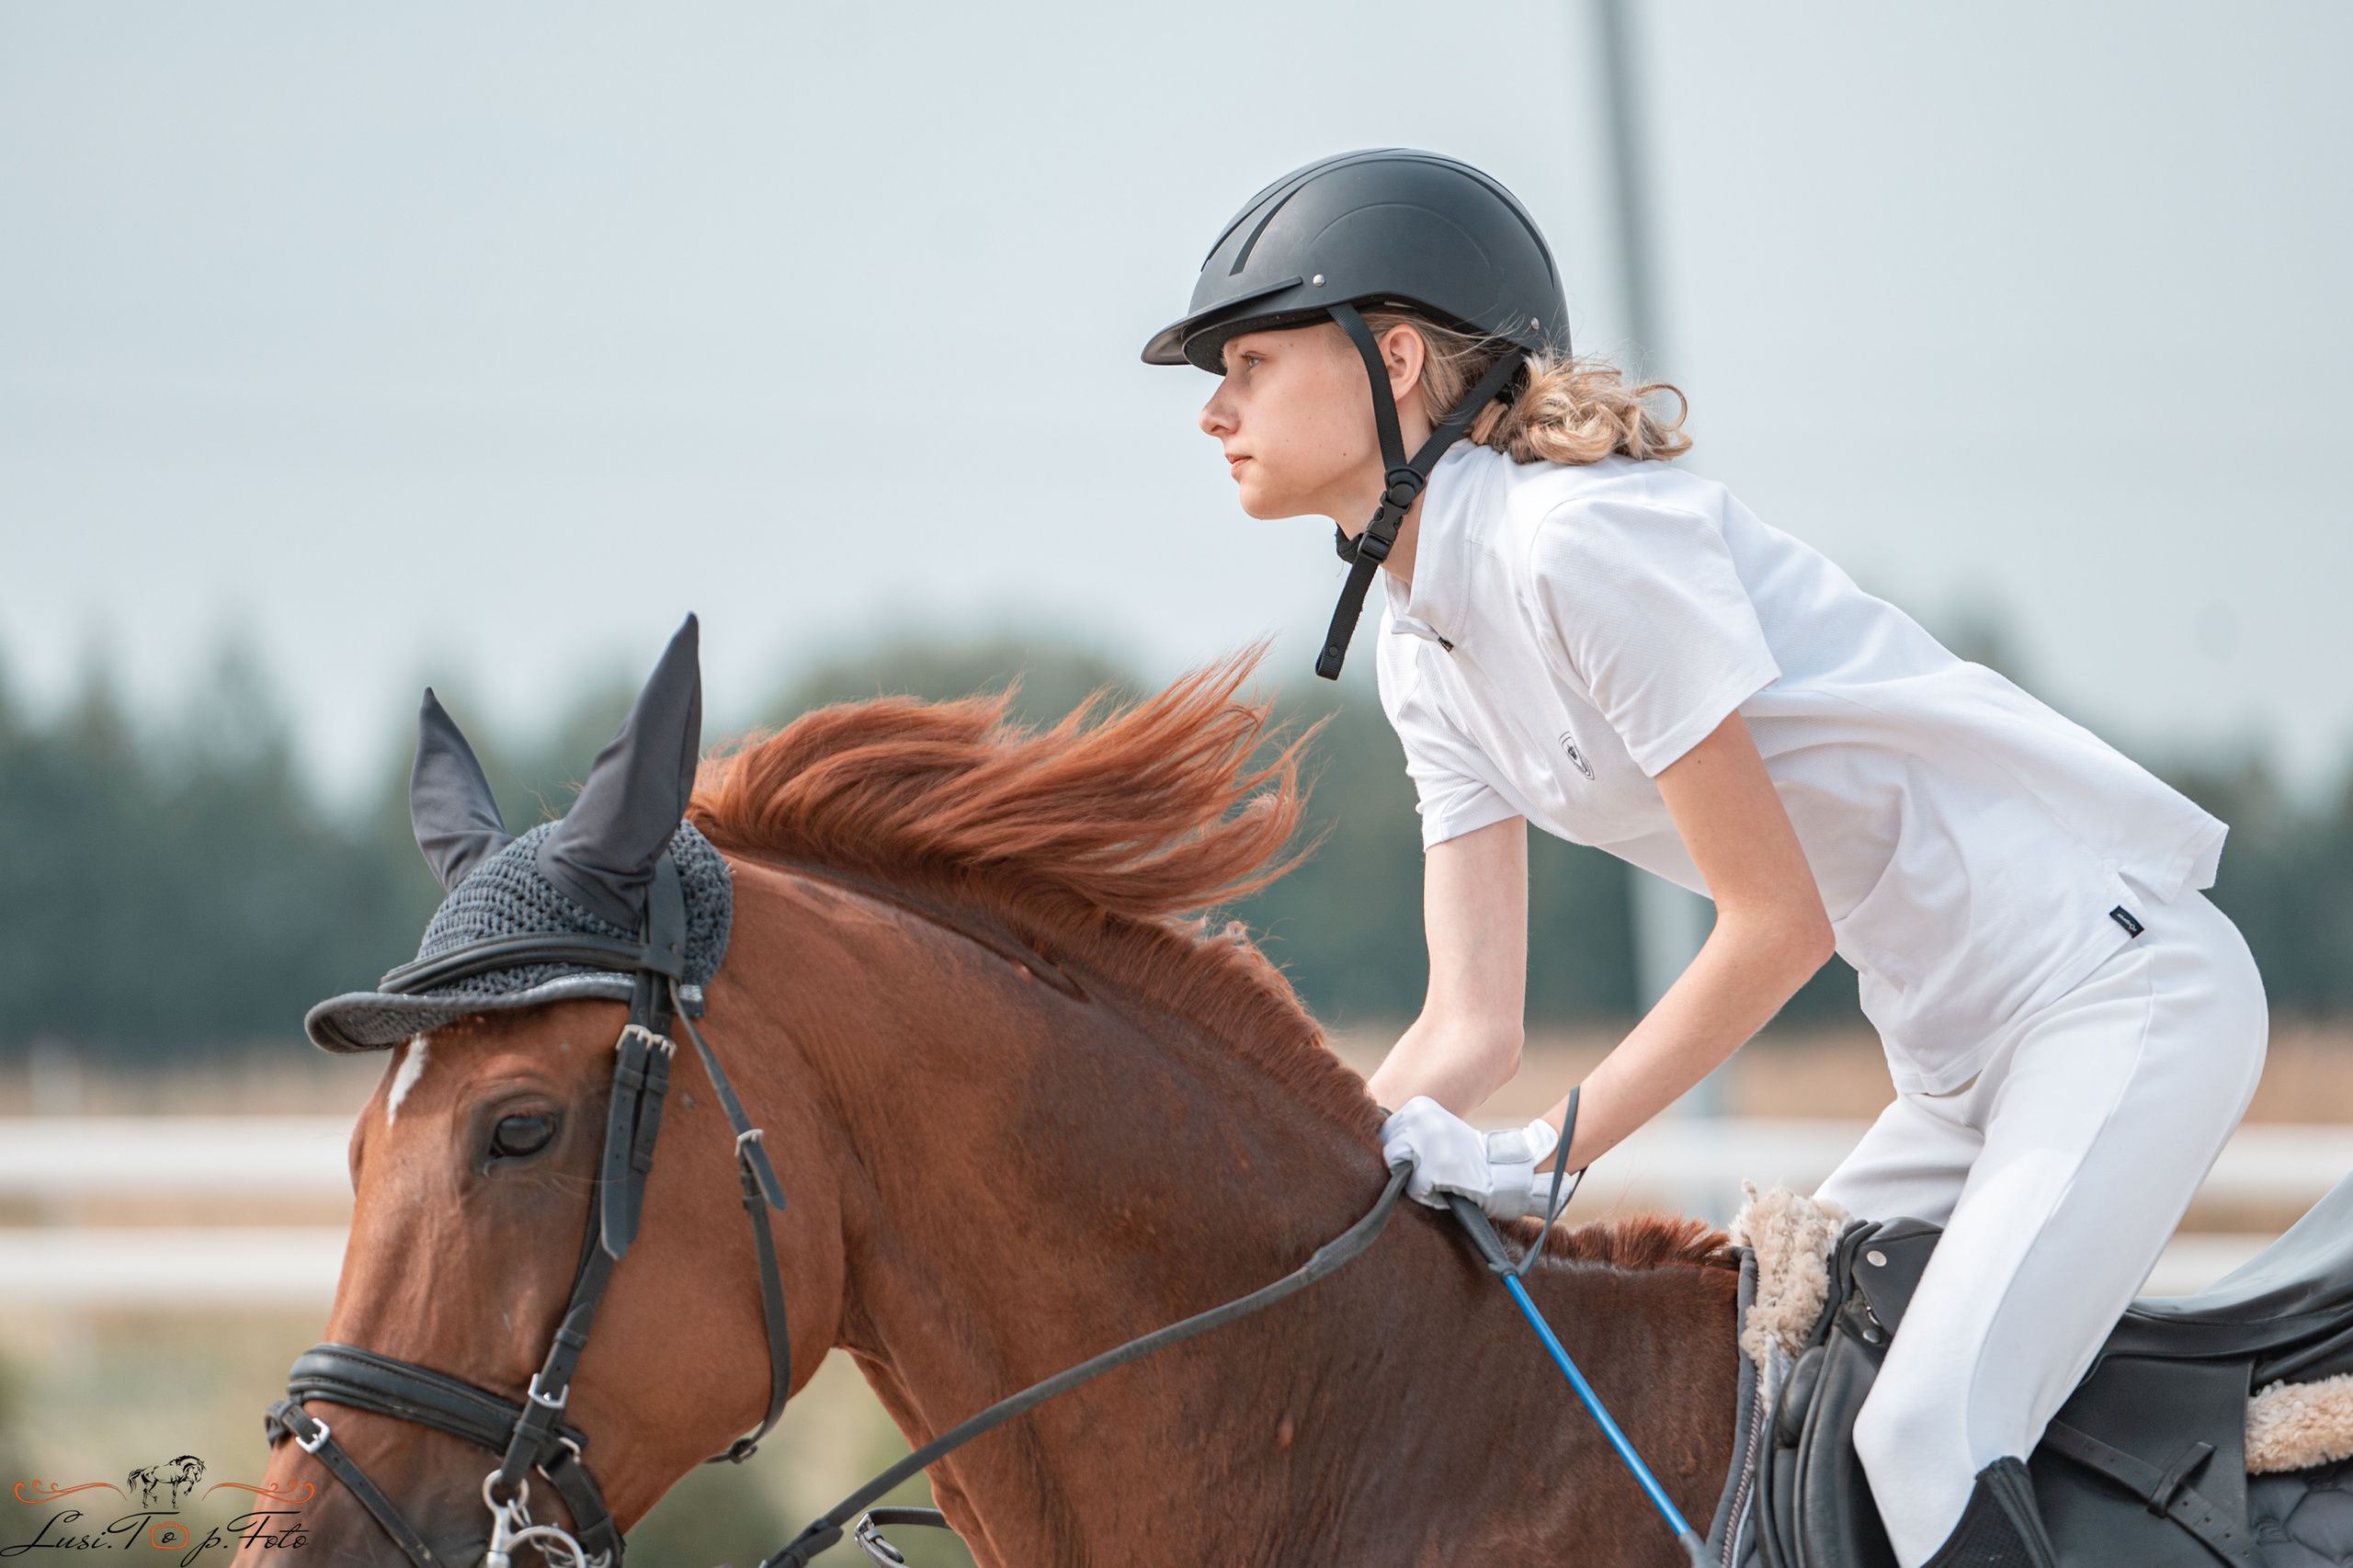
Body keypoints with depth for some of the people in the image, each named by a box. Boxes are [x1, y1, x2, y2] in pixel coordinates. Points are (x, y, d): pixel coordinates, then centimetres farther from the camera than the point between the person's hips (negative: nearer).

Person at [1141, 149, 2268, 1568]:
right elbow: (1471, 1032, 7)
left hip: (2122, 984, -10)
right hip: (1961, 1054, 10)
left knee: (1927, 1436, -25)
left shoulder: (1578, 536, -19)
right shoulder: (1422, 650, 9)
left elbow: (1777, 922, -18)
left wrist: (1548, 1155, -16)